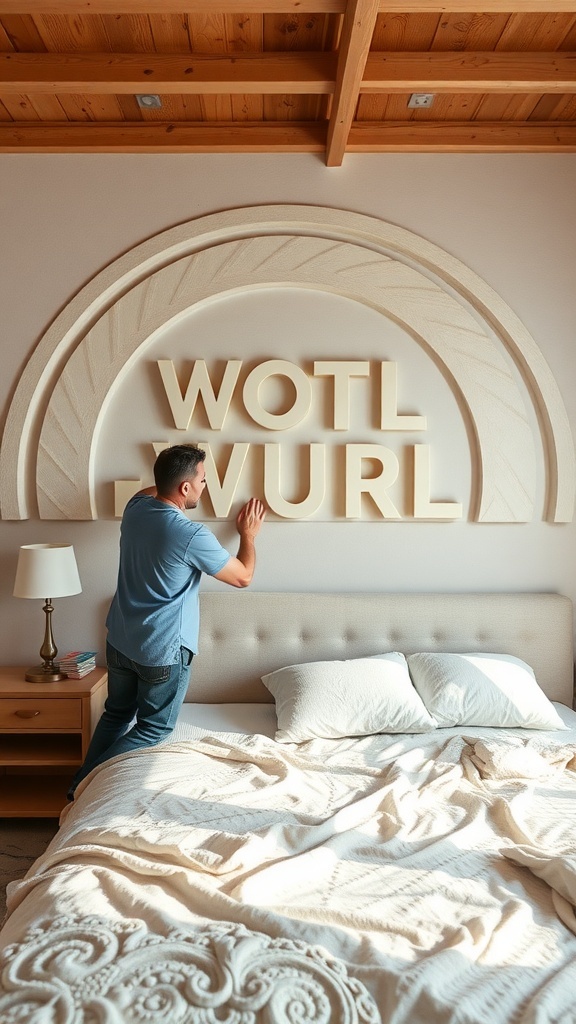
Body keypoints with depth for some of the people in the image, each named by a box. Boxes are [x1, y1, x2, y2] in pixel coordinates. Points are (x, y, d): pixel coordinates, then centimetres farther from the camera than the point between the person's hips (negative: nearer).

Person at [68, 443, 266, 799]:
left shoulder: (136, 507, -4)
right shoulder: (193, 536, -25)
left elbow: (151, 490, 25)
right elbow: (243, 576, -9)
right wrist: (248, 534, 6)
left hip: (120, 640, 7)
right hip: (163, 651, -7)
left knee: (116, 715, 24)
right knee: (153, 729, 13)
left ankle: (82, 783, 28)